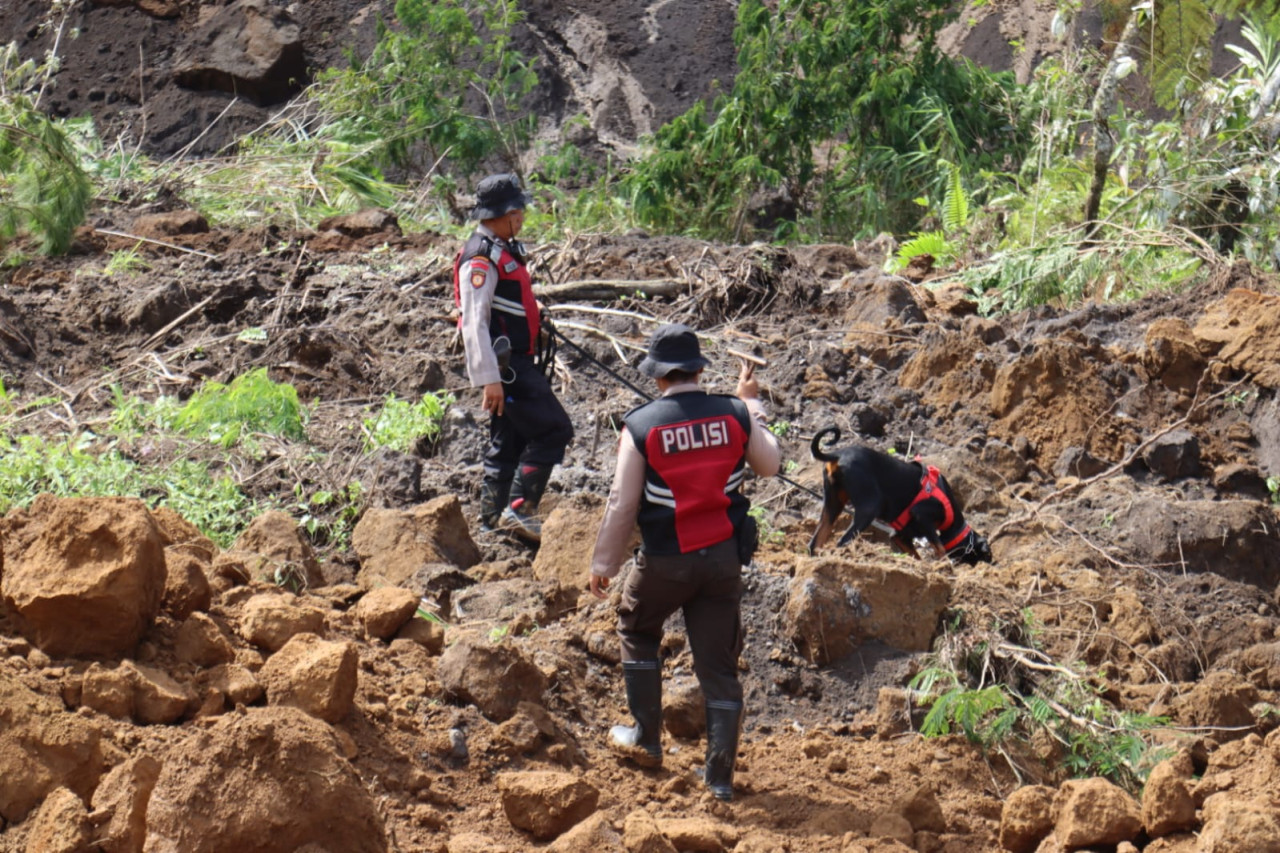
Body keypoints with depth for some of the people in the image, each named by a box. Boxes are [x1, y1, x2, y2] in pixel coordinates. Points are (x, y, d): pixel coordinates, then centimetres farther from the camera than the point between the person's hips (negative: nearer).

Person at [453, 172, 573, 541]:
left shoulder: (503, 250, 15)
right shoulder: (480, 258, -18)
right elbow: (474, 322, -24)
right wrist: (488, 379, -28)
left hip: (517, 362, 10)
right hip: (505, 365, -10)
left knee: (508, 442, 14)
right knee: (553, 430, -13)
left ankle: (492, 522, 19)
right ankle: (520, 508, -12)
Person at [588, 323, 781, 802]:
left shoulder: (641, 426, -12)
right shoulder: (734, 415, -5)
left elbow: (622, 503, -8)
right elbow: (769, 466, 12)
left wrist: (603, 563, 4)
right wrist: (752, 405, 24)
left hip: (665, 561, -2)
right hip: (724, 557, 2)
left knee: (637, 634, 26)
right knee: (719, 665, 8)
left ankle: (646, 740, 31)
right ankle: (720, 775, 10)